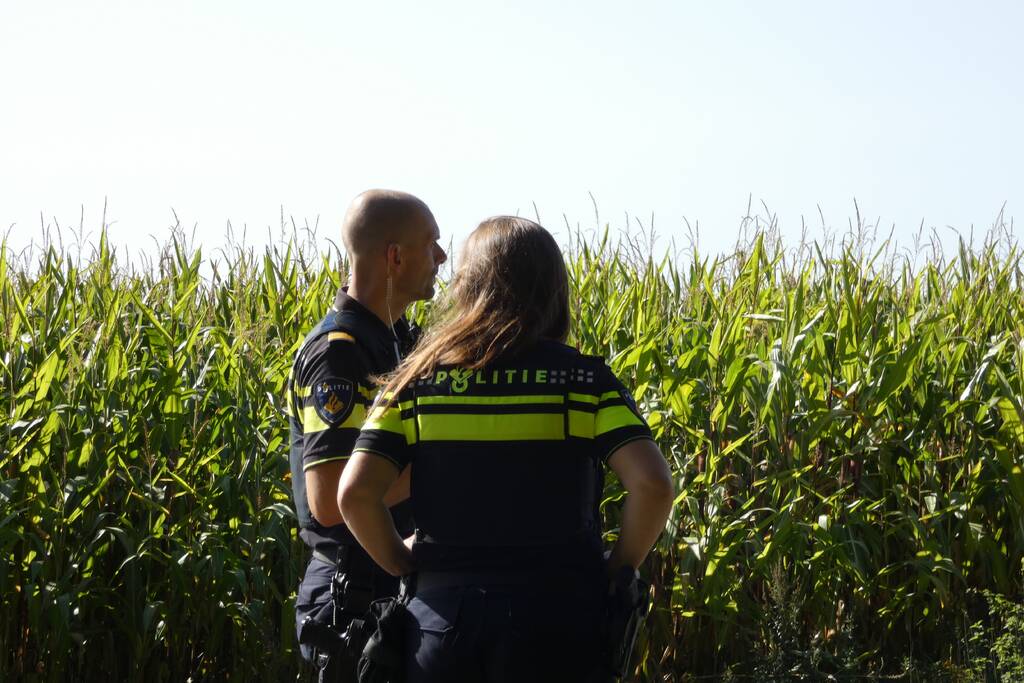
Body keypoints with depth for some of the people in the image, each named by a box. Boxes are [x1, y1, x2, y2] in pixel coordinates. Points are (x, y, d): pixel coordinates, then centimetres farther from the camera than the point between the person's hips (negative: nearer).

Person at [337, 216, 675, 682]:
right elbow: (652, 484, -15)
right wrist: (618, 567, 0)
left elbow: (355, 493, -9)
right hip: (555, 614, -1)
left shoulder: (417, 380, 0)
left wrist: (403, 566, 5)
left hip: (444, 611, 1)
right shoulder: (583, 378, -3)